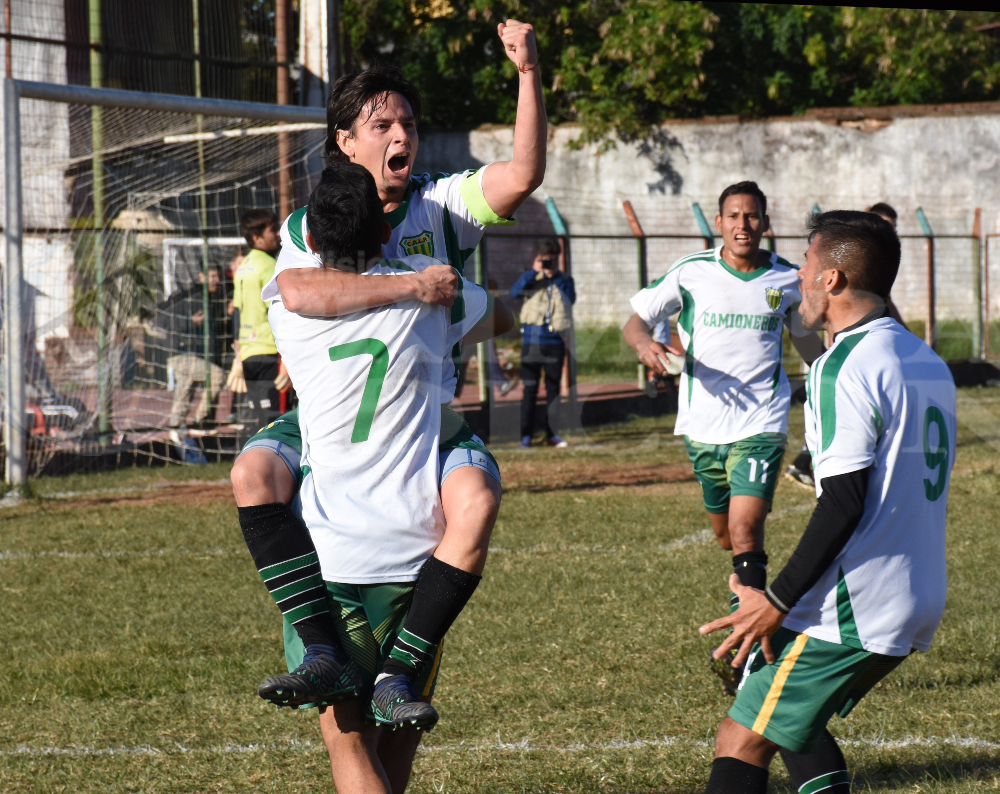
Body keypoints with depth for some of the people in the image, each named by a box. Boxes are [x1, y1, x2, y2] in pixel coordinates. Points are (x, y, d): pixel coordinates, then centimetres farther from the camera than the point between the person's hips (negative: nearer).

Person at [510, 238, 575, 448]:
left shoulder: (564, 280, 8)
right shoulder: (532, 278, 6)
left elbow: (570, 299, -10)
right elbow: (515, 292, -11)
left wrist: (555, 277, -13)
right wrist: (534, 272, -18)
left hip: (554, 341, 1)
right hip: (532, 341, -1)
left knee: (553, 389, 6)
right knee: (530, 389, -2)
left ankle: (551, 434, 12)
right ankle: (526, 435, 0)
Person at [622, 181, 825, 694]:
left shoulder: (788, 281, 2)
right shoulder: (691, 273, -1)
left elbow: (806, 338, 20)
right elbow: (635, 321, 4)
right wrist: (646, 344, -18)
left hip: (760, 424, -2)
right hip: (703, 424, 2)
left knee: (745, 532, -18)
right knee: (728, 539, 12)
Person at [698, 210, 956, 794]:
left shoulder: (846, 368, -15)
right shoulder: (928, 362, 13)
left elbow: (845, 503, -20)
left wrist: (779, 600, -16)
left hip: (850, 612, -9)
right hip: (918, 607, 9)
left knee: (742, 742, -6)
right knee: (795, 723, 24)